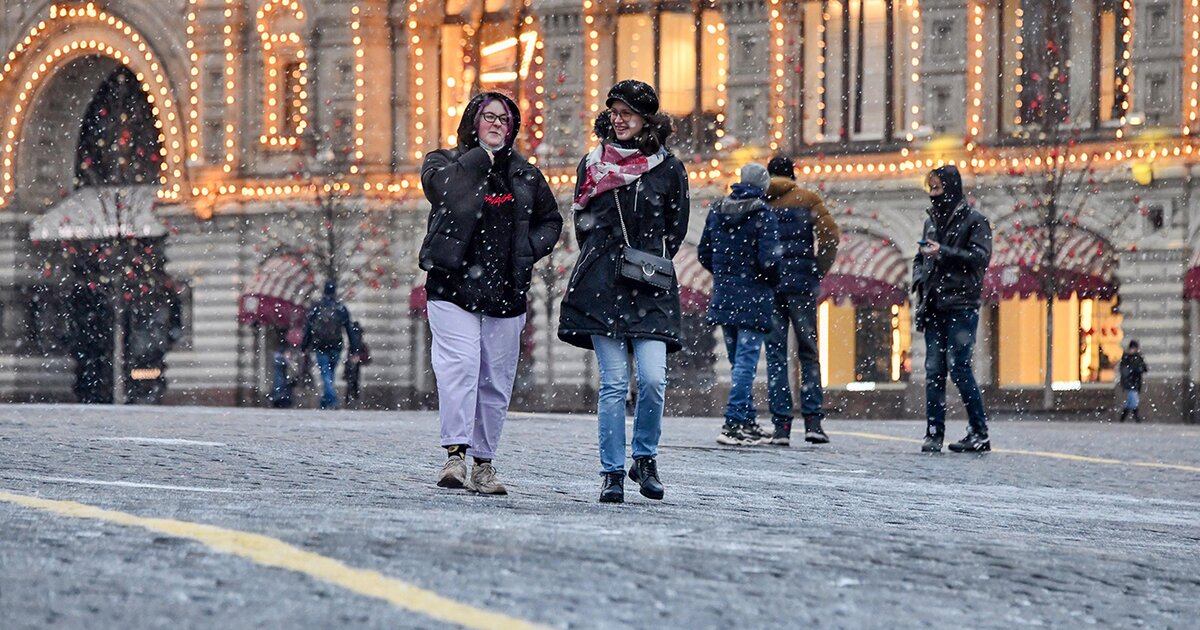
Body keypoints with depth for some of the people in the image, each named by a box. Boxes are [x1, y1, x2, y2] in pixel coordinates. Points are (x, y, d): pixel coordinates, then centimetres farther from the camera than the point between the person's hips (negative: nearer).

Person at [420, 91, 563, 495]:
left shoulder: (525, 175, 16)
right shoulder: (444, 162, 7)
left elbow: (550, 220, 24)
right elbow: (445, 189, -17)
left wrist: (528, 250, 6)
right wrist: (481, 156, -6)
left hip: (505, 293, 4)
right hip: (453, 287, -4)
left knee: (496, 380, 5)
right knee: (459, 365, -20)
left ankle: (483, 463, 14)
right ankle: (455, 454, -25)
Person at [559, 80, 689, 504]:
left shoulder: (668, 168, 7)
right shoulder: (592, 165, 10)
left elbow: (677, 230, 12)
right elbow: (583, 223, 16)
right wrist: (608, 263, 9)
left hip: (651, 291, 0)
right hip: (602, 286, 0)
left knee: (653, 377, -13)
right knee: (613, 382, -5)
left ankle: (645, 459, 9)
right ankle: (612, 472, 2)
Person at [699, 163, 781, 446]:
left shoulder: (717, 210, 6)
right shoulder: (763, 214, -11)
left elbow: (704, 253, 10)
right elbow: (768, 260, -18)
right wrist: (772, 282, 1)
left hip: (723, 296, 6)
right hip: (752, 298, -6)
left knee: (737, 360, 16)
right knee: (746, 361, -6)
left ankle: (747, 421, 23)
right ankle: (734, 423, -13)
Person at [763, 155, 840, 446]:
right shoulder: (807, 199, 5)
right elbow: (829, 235, -6)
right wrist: (819, 272, 3)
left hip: (766, 286, 1)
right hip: (801, 285, -1)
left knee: (775, 354, 4)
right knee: (809, 352, 6)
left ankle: (781, 425, -2)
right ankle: (813, 421, -2)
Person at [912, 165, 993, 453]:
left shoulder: (974, 220, 0)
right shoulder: (931, 221, 20)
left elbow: (981, 257, -10)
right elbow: (920, 258, 26)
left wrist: (943, 252, -15)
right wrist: (919, 279, 6)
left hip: (962, 306, -6)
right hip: (934, 307, 6)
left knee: (958, 367, -10)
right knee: (933, 370, 2)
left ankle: (979, 433, -3)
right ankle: (934, 434, 4)